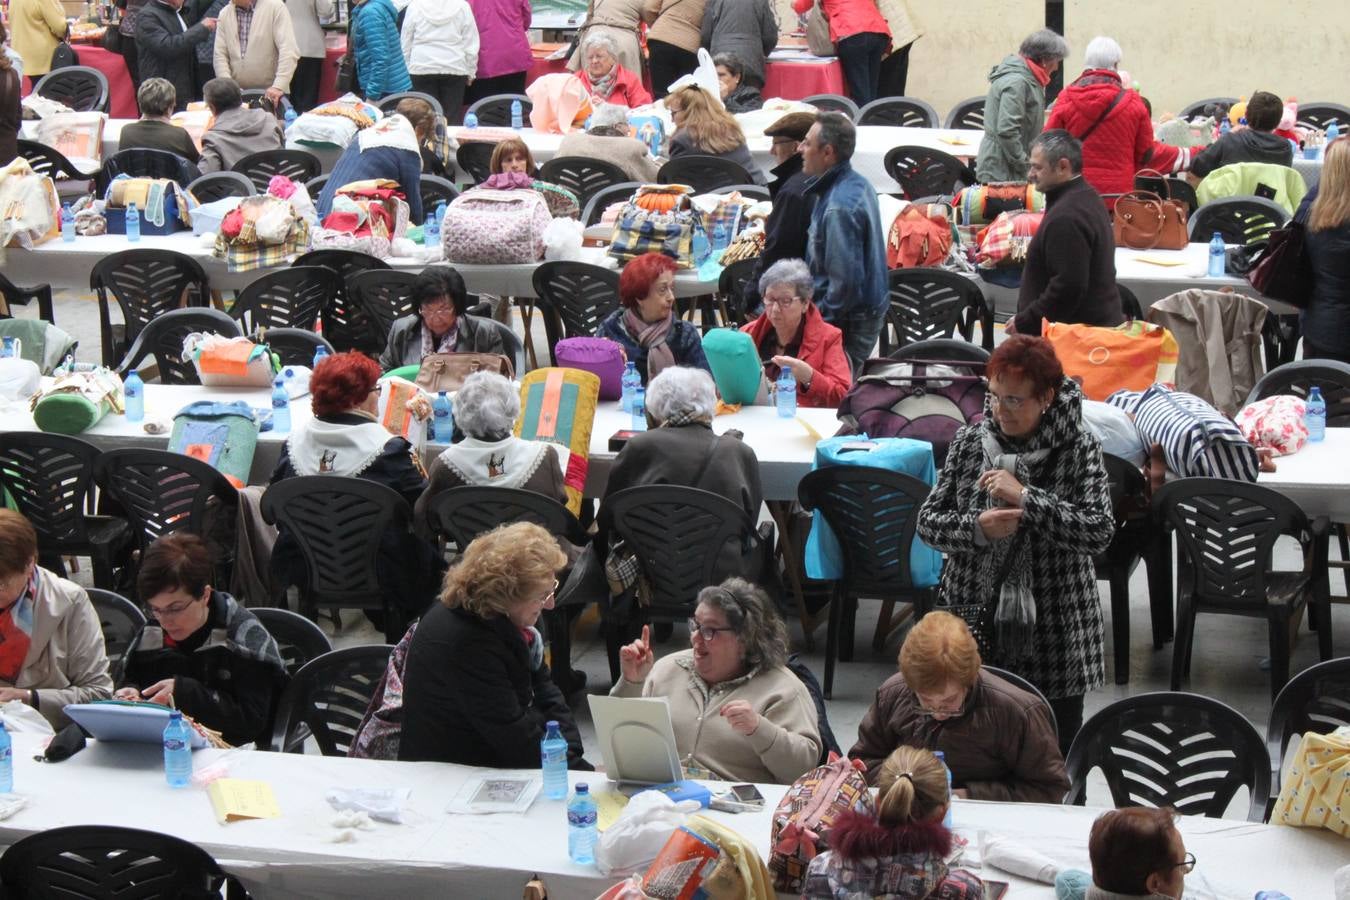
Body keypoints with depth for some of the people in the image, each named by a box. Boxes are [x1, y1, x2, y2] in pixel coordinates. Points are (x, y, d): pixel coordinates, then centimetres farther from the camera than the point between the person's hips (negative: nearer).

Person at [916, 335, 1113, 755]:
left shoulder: (1079, 449, -7)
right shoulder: (969, 441, 2)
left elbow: (1099, 532, -18)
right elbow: (928, 522, 3)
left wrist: (1025, 498, -22)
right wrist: (976, 528, -17)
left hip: (1053, 633, -2)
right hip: (973, 621, 2)